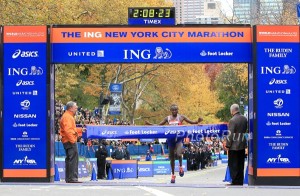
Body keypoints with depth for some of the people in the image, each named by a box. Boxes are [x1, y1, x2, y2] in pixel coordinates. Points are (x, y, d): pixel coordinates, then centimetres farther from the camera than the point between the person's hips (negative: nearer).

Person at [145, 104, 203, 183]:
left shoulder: (181, 117, 2)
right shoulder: (167, 118, 8)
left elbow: (192, 122, 2)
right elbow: (158, 125, 14)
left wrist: (198, 121, -17)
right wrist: (150, 124, 2)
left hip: (179, 138, -3)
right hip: (170, 139, 3)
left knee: (178, 154, -25)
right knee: (171, 157, 8)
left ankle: (181, 166, 6)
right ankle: (173, 175, 20)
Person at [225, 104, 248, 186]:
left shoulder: (233, 120, -19)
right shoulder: (244, 119, 4)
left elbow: (230, 134, -18)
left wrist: (227, 145, -11)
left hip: (234, 146, -7)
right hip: (242, 145, 7)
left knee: (233, 164, 1)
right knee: (240, 164, 14)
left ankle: (235, 182, 0)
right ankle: (240, 181, 18)